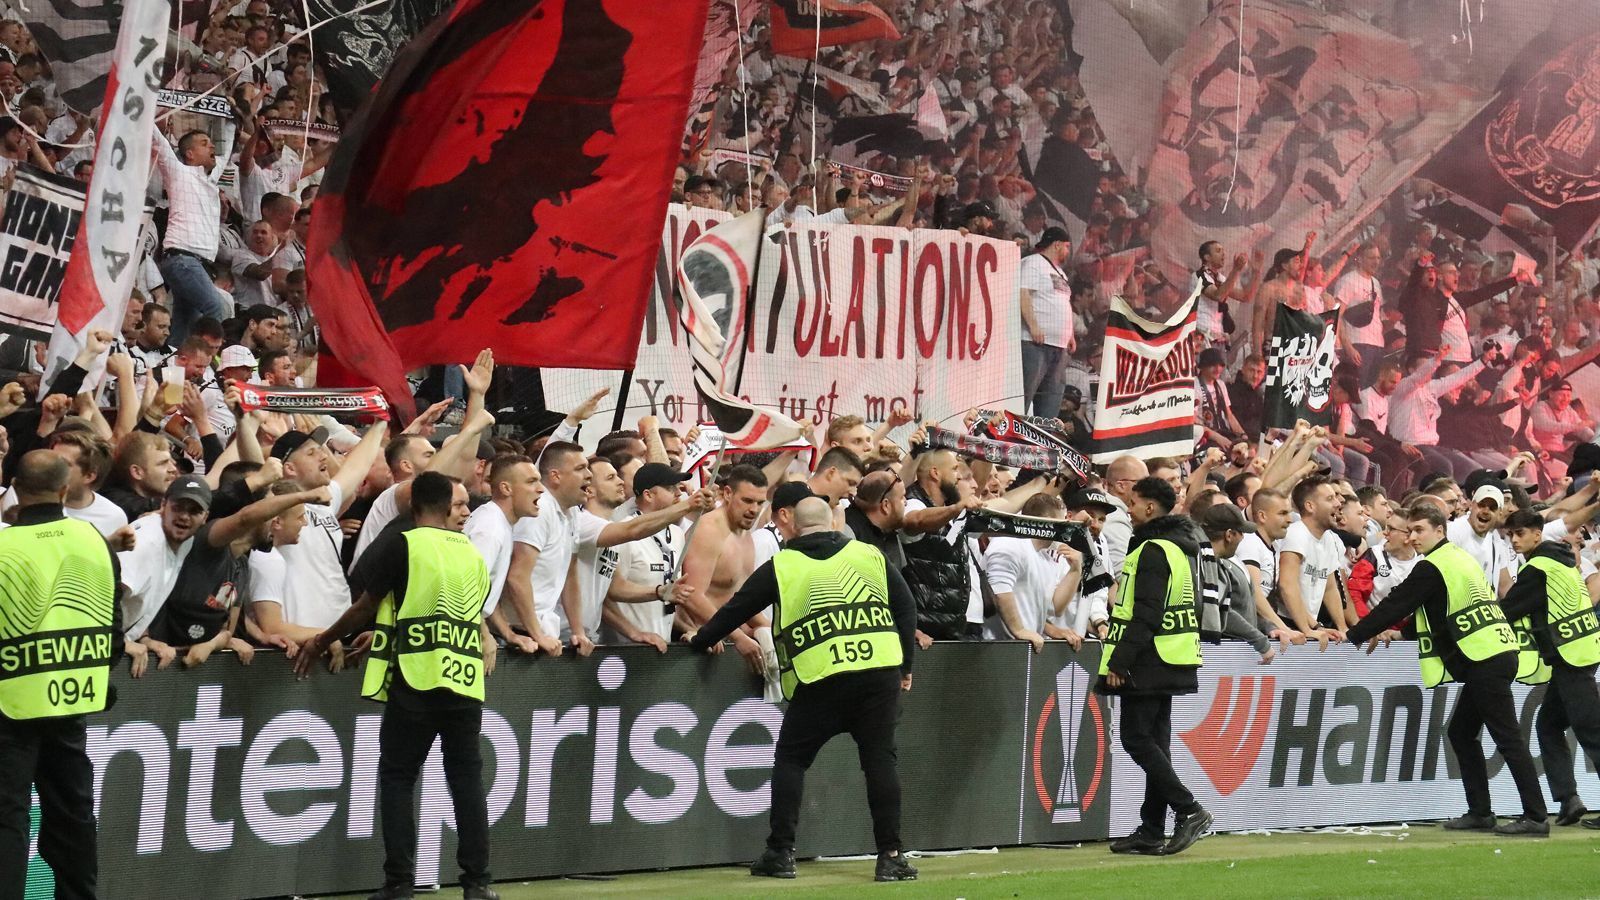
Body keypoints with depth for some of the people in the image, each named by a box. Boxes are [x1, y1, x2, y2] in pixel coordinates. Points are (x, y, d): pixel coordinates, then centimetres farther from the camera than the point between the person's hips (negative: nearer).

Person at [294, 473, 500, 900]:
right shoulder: (475, 556, 14)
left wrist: (321, 642, 13)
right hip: (466, 683, 4)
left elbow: (365, 607, -1)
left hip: (417, 681, -4)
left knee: (398, 778, 4)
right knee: (467, 779, 8)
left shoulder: (401, 546, -2)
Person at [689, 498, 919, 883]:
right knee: (880, 759, 7)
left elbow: (737, 608, 14)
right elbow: (906, 606, 12)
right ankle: (891, 856, 3)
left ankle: (781, 853, 7)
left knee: (790, 758, 11)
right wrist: (905, 666, 20)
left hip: (821, 678, -2)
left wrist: (701, 641, 30)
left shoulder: (781, 566, 8)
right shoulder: (870, 555, 13)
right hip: (880, 672, 2)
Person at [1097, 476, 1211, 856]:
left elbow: (1146, 616, -21)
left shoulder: (1153, 550, -15)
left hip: (1149, 663, -10)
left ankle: (1189, 810, -13)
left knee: (1137, 739, -7)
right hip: (1172, 662, 10)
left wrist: (1119, 662, -20)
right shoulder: (1181, 548, 16)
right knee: (1155, 741, 10)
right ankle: (1152, 831, 11)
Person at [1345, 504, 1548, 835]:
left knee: (1507, 738, -9)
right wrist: (1397, 633, 23)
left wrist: (1353, 635, 1)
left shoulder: (1431, 568, -9)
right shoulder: (1460, 558, 19)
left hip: (1485, 661, -10)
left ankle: (1535, 817, -11)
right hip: (1496, 655, 10)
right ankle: (1480, 813, 15)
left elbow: (1396, 605, -7)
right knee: (1461, 733, 14)